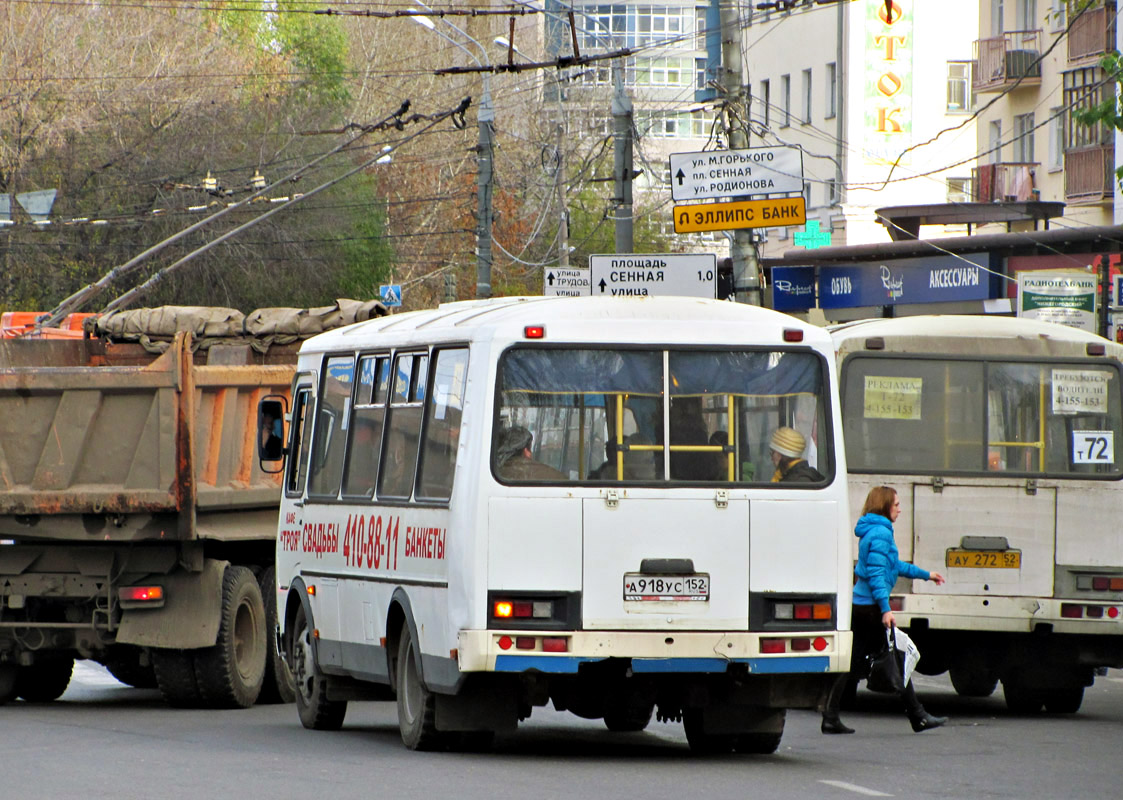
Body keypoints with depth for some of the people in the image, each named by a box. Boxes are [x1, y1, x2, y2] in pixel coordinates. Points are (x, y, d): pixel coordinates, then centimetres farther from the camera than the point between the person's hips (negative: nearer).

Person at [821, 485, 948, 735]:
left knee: (854, 663, 7)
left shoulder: (870, 531, 18)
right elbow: (876, 573, -21)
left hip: (859, 606, 10)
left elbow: (893, 565, 31)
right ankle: (918, 717, 5)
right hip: (871, 607, -10)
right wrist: (885, 609, -25)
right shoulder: (881, 533, -13)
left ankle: (830, 717, 2)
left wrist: (925, 574, 41)